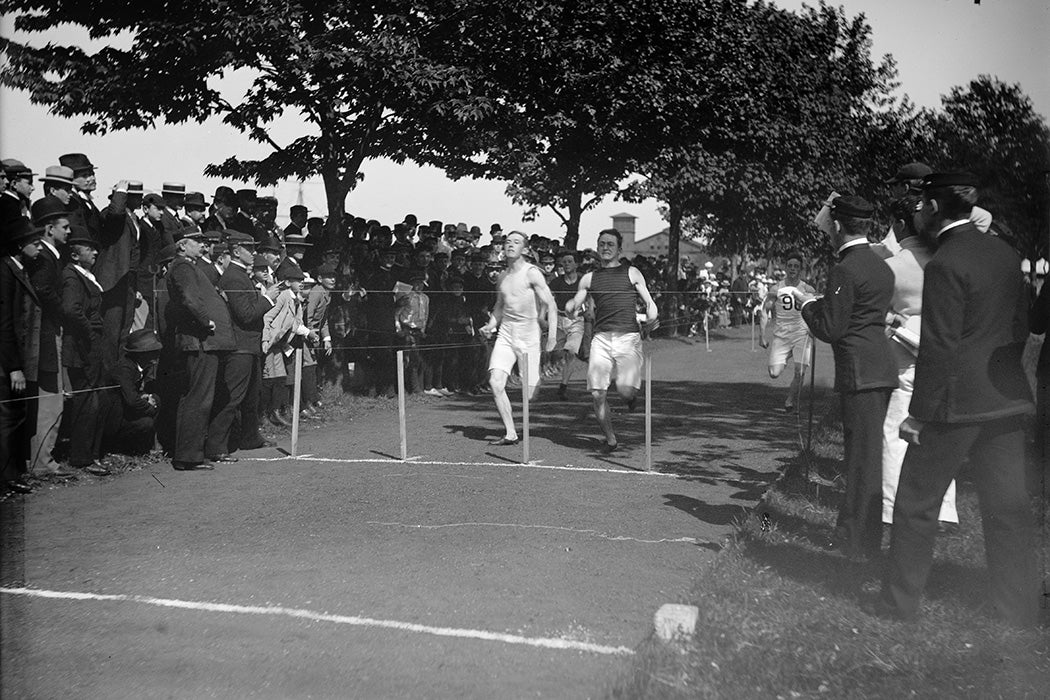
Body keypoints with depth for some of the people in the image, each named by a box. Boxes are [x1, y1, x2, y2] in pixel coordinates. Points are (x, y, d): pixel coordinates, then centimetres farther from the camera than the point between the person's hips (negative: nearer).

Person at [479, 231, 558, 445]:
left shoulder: (532, 273, -8)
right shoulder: (502, 276, 11)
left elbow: (550, 305, -11)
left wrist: (552, 334, -23)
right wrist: (490, 326, 8)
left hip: (528, 335, -5)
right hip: (505, 333, 5)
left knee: (530, 393, -2)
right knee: (495, 382, -13)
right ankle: (510, 434, -4)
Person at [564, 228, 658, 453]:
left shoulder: (631, 273, 12)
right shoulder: (589, 278, 17)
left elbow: (649, 302, 9)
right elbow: (574, 307, 14)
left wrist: (651, 316, -13)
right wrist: (571, 307, -10)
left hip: (628, 336, -2)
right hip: (601, 338, 2)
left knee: (625, 389, -19)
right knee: (598, 394, -6)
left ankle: (631, 397, 20)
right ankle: (610, 439, 14)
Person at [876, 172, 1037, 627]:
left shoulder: (945, 264, -15)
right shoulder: (1005, 254, 8)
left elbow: (938, 347, -18)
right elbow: (1019, 328, 15)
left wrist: (919, 414, -13)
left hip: (957, 403, -7)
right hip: (1007, 401, 7)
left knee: (916, 504, 5)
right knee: (1008, 507, 10)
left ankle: (899, 606, 14)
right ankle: (1018, 613, 16)